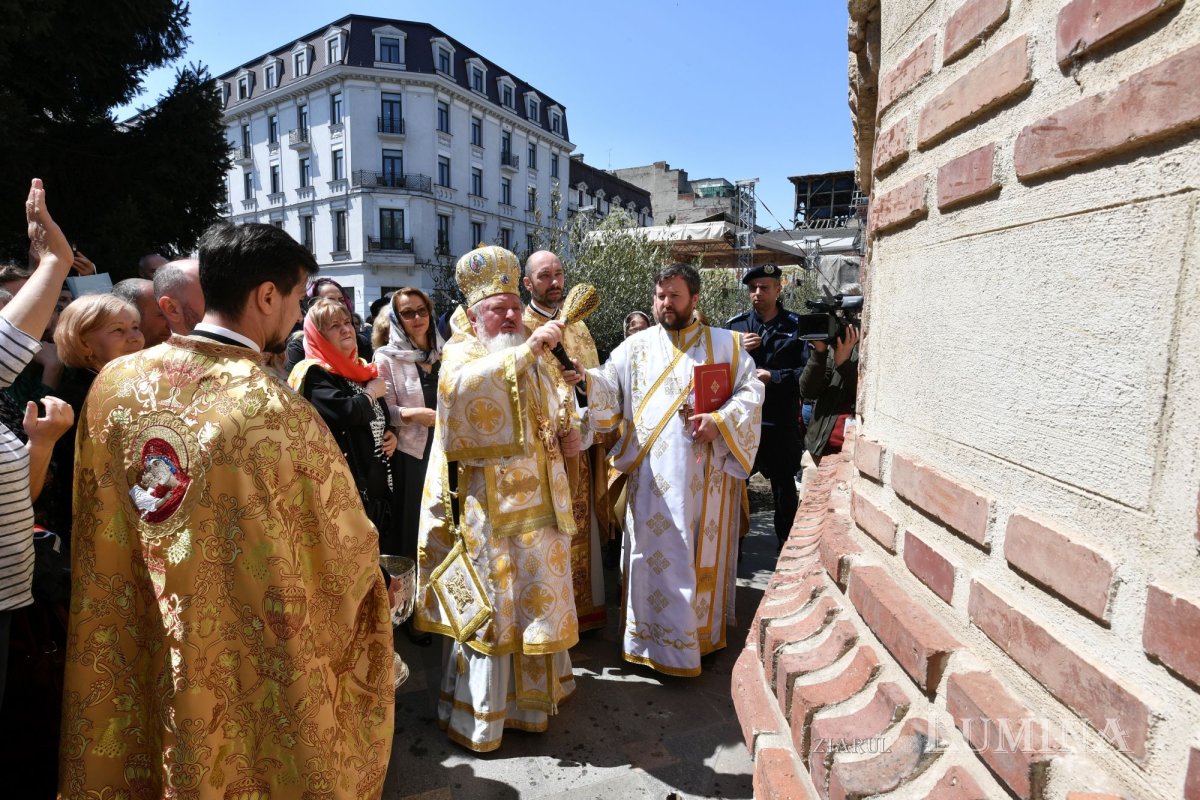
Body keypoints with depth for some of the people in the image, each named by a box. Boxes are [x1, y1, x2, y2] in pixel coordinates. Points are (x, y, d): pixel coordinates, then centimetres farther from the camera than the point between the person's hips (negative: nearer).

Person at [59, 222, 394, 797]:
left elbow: (97, 531, 5)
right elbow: (347, 546, -15)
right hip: (247, 671, -5)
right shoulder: (276, 410, -28)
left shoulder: (114, 381, -9)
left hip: (132, 656, 6)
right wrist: (370, 566, 6)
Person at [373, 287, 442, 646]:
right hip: (410, 453, -3)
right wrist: (411, 415, -22)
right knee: (411, 531, 3)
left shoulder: (444, 352, 10)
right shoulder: (387, 356, -2)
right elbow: (384, 410, -7)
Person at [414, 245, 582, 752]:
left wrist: (570, 434, 1)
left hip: (538, 500, 7)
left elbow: (560, 410, 22)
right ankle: (478, 716, 20)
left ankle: (534, 687, 41)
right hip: (489, 503, -6)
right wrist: (528, 349, -40)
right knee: (489, 604, 2)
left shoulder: (537, 355, 9)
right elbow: (464, 386, -35)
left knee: (538, 593, 19)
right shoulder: (460, 352, -10)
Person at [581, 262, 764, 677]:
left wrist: (720, 421, -14)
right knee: (659, 556, 3)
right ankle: (666, 643, 18)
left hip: (708, 475, 0)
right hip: (655, 475, 0)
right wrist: (581, 376, -22)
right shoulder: (636, 346, 9)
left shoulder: (727, 343, 8)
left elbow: (751, 391, 2)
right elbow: (608, 387, -1)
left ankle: (705, 632, 30)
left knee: (706, 554, 11)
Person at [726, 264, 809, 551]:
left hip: (781, 422, -2)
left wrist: (772, 376, -17)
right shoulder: (735, 325, 6)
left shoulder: (796, 326, -1)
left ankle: (787, 547, 28)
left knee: (784, 488, 12)